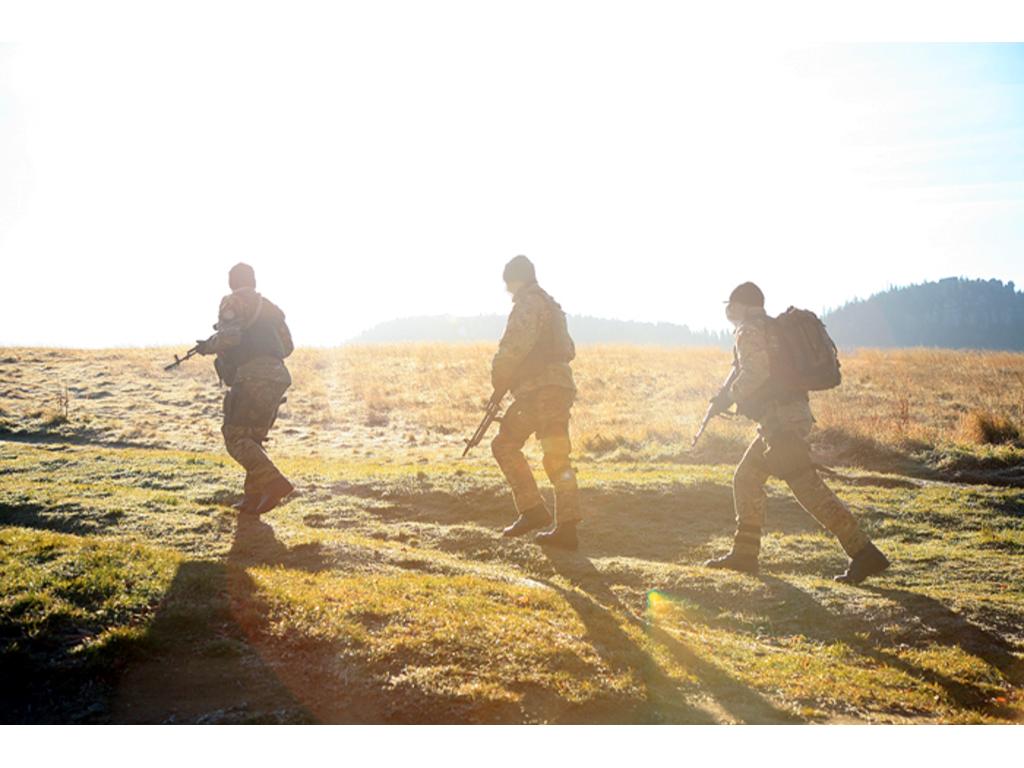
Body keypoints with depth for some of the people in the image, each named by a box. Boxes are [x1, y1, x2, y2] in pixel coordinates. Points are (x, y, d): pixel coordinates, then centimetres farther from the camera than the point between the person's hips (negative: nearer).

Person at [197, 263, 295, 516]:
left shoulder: (233, 302, 2)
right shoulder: (269, 307, 25)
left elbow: (229, 336, -14)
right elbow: (287, 346, 25)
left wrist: (207, 346, 5)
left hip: (252, 378, -8)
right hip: (277, 378, 8)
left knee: (236, 438, -6)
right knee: (253, 439, 16)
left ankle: (273, 483, -22)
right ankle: (253, 499, 9)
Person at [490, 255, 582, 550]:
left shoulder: (529, 303, -5)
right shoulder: (551, 305, 25)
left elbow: (517, 343, -19)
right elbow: (568, 350, 30)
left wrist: (500, 376, -4)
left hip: (540, 390, -9)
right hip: (561, 388, 9)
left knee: (504, 444, 0)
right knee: (557, 459, 5)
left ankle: (532, 509, -5)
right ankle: (567, 528, 0)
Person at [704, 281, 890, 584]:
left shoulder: (750, 331, -8)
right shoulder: (772, 328, 23)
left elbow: (755, 373, -22)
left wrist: (730, 395, -6)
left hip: (781, 420, -11)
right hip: (791, 415, 11)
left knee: (808, 489, -12)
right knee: (746, 479, 15)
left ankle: (864, 553, -12)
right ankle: (744, 554, 18)